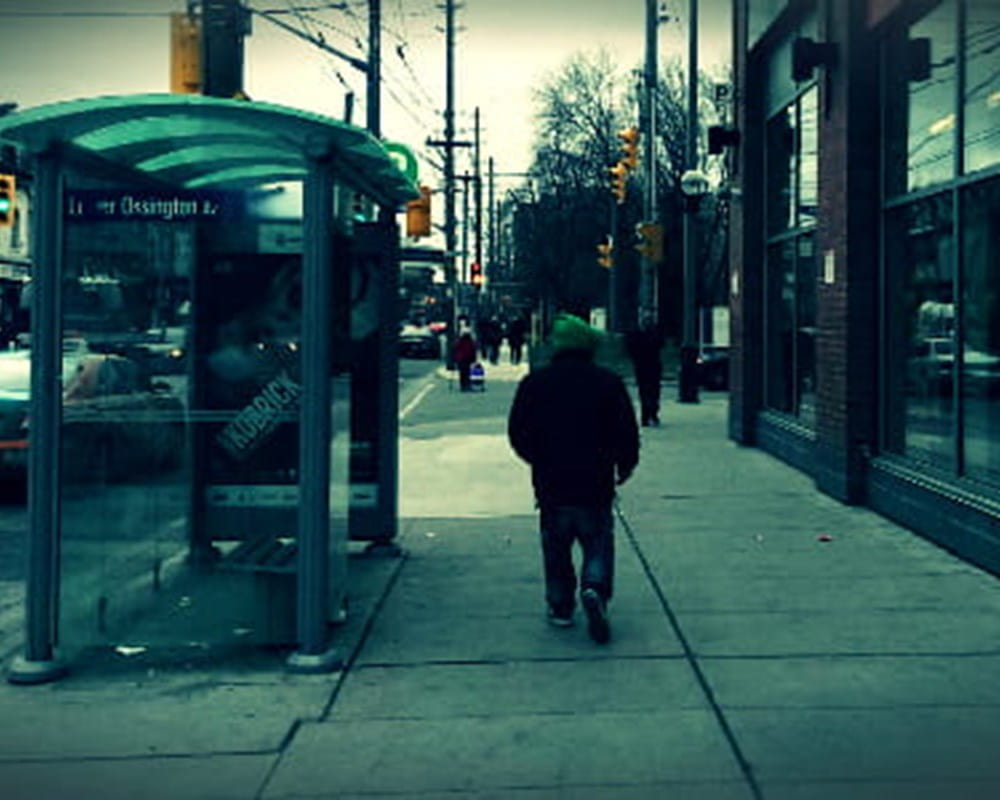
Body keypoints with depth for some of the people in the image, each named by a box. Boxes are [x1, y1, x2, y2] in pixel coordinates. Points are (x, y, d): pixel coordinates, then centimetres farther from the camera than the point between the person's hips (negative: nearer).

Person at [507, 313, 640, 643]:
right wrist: (624, 466, 16)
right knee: (598, 542, 9)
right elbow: (627, 432, -1)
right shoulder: (608, 382, -3)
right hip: (596, 483, -1)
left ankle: (560, 606, 17)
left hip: (550, 483, 1)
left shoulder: (534, 383, 1)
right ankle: (594, 587, -16)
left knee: (556, 546, 15)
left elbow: (517, 433, 5)